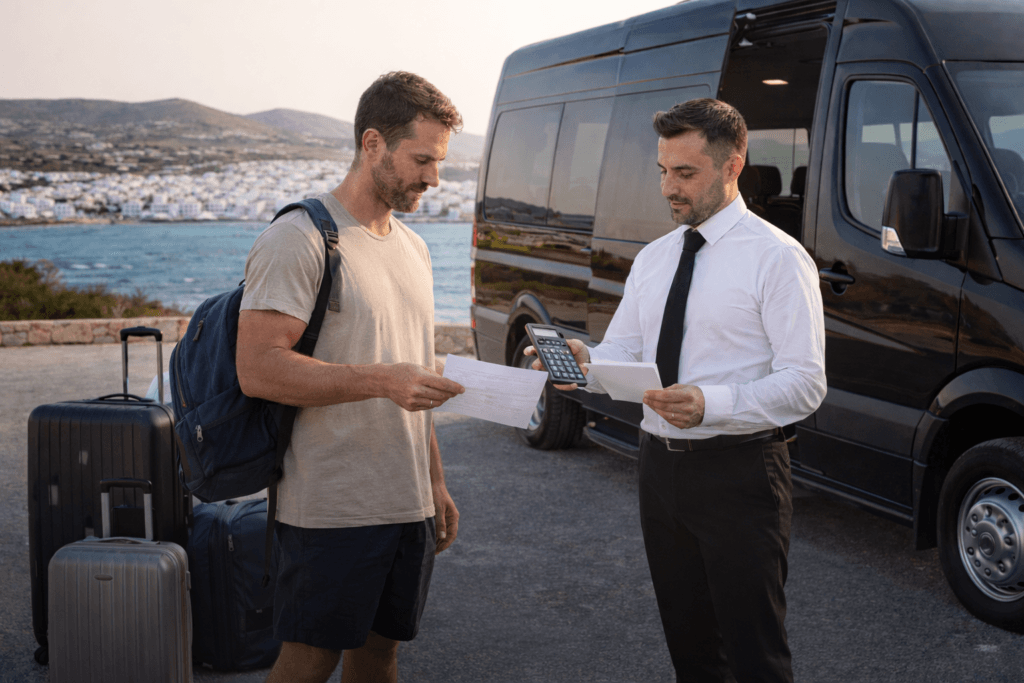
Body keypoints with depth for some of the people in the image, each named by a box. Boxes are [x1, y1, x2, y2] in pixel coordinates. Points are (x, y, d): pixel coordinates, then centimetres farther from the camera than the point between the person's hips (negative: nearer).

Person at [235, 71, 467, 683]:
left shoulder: (414, 248, 16)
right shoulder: (298, 239, -11)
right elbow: (258, 369, -20)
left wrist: (436, 484, 19)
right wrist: (381, 380, -27)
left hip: (409, 506, 8)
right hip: (332, 511, -8)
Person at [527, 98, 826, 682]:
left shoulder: (777, 257, -10)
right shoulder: (653, 258, 12)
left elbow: (805, 384, -16)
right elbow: (622, 352, 12)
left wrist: (711, 404, -30)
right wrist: (584, 361, -12)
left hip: (739, 474, -6)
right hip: (661, 466, 7)